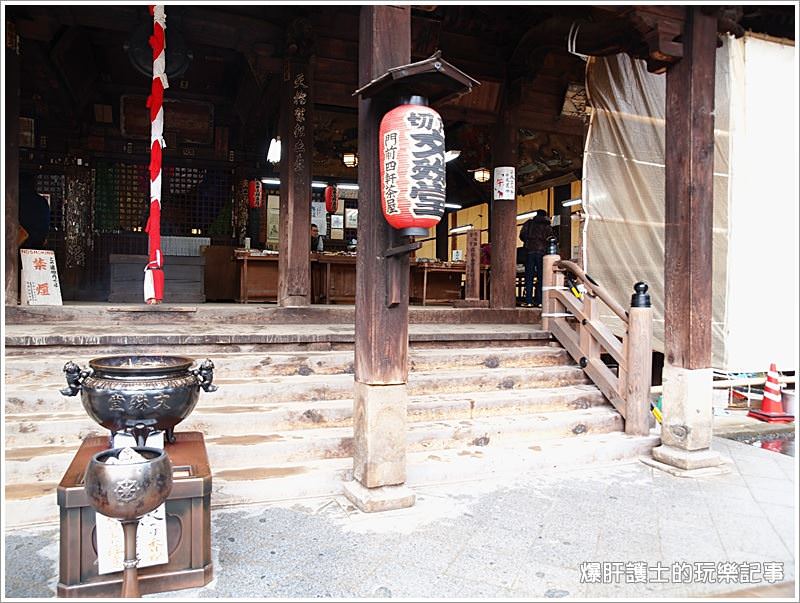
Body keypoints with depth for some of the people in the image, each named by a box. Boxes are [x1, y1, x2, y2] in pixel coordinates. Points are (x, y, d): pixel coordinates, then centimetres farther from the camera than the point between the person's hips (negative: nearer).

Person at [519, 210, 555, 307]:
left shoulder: (529, 223, 10)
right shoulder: (548, 227, 10)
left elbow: (522, 235, 3)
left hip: (530, 251, 0)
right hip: (542, 252, 0)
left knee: (529, 277, 2)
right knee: (541, 277, 4)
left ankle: (528, 301, -4)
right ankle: (540, 301, 1)